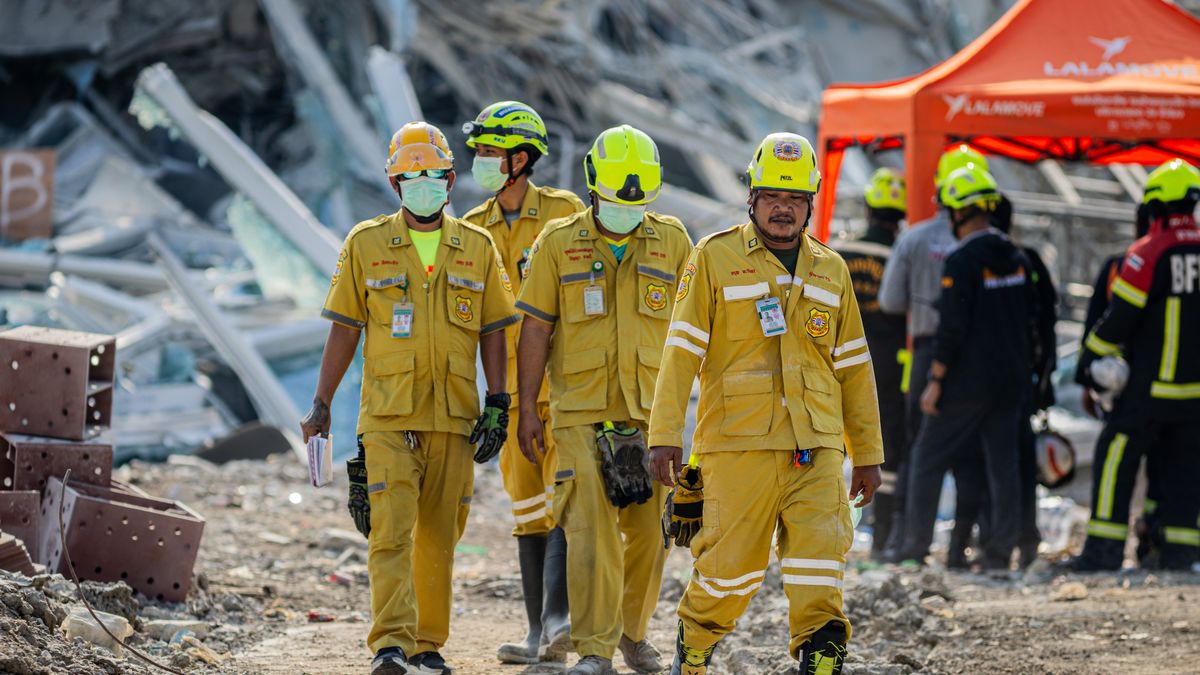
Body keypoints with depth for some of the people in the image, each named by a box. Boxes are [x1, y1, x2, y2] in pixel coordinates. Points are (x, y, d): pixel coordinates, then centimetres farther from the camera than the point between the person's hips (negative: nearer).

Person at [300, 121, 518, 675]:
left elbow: (492, 332, 9)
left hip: (453, 416, 2)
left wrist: (497, 402, -1)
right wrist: (321, 404, 3)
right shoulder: (366, 245, 4)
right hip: (387, 415, -2)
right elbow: (344, 329, 6)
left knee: (438, 535, 7)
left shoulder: (476, 248, 8)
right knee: (391, 530, -13)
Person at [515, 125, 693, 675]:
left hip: (652, 412, 2)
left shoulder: (672, 242, 6)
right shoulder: (558, 243, 2)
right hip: (581, 414, -2)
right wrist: (526, 409, -1)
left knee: (649, 532, 6)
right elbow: (535, 328, 3)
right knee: (590, 529, -11)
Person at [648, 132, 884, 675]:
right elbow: (682, 351, -1)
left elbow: (854, 367, 20)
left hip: (816, 447, 3)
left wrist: (868, 454, 18)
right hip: (738, 443, -3)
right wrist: (664, 435, -9)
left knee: (820, 555, -11)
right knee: (730, 565, 0)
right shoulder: (715, 258, 3)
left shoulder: (830, 271, 15)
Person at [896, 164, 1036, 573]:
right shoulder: (1016, 259, 8)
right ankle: (1001, 551, 3)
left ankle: (915, 548, 4)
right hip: (1010, 382, 6)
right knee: (1003, 462, 7)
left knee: (929, 459, 5)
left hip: (966, 384, -6)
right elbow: (1030, 318, 14)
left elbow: (952, 326, -18)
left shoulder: (962, 261, -15)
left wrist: (935, 380, -13)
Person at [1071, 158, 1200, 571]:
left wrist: (1089, 360, 1)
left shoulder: (1149, 253, -12)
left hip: (1151, 384, -6)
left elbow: (1119, 316, -11)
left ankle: (1105, 546, -6)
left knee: (1116, 455, -1)